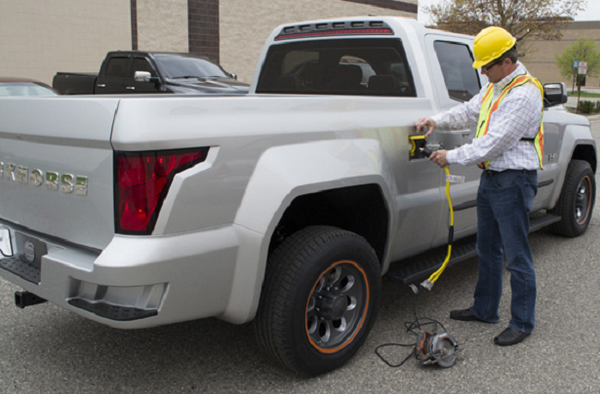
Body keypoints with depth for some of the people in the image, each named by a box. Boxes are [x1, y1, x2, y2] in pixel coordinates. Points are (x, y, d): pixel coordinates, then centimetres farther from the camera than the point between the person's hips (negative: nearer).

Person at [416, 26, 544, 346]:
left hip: (514, 180, -10)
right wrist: (436, 120, 2)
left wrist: (452, 157, -16)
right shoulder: (496, 85, 10)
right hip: (491, 176, 10)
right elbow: (469, 110, 20)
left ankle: (522, 323, 15)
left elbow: (494, 143, -24)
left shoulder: (524, 94, -20)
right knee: (488, 249, 18)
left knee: (516, 256, 1)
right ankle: (485, 309, 32)